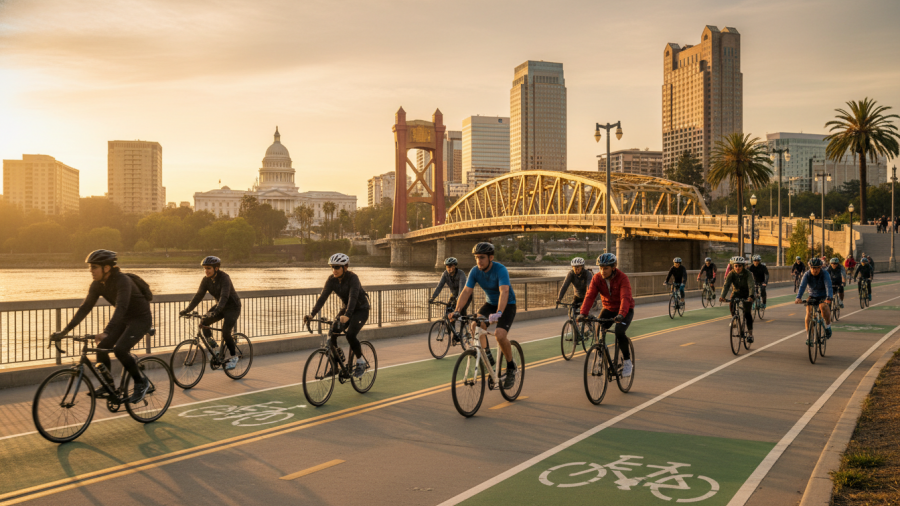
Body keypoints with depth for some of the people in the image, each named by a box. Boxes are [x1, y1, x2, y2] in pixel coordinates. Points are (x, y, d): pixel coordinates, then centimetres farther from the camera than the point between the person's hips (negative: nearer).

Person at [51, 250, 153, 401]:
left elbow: (121, 307, -40)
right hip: (124, 319, 8)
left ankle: (141, 383, -6)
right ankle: (109, 386, 10)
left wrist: (106, 332, -51)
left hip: (141, 318, -8)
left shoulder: (122, 281, -28)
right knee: (102, 347, -6)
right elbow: (85, 308, -4)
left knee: (120, 349, -24)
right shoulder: (98, 285, -5)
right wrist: (65, 330, -12)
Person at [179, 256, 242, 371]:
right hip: (220, 306, 6)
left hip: (232, 307, -6)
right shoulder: (206, 280, -6)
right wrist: (187, 310, -20)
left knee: (225, 332, -19)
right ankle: (212, 346, 6)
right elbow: (198, 295, -8)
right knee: (203, 322, -14)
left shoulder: (224, 278, -25)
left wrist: (216, 310, -52)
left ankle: (234, 357, 0)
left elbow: (224, 296, -37)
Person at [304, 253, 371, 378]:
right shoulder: (332, 280, -10)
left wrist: (347, 316, -53)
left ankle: (361, 363, -4)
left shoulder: (353, 278, -26)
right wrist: (312, 314, -29)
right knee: (332, 333, -12)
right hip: (346, 308, 6)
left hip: (361, 309, -6)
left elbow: (353, 297, -39)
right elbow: (323, 296, -17)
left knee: (350, 335, -24)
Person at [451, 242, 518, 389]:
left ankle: (511, 367, -4)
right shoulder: (475, 271, -12)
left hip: (507, 305, -5)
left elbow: (504, 292, -41)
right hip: (490, 303, 5)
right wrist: (457, 311, -33)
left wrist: (498, 313, -56)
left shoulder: (500, 270, -28)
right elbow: (466, 291, -17)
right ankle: (487, 355, -6)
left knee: (500, 334, -25)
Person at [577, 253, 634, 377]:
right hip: (608, 309, 4)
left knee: (619, 332, -27)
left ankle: (627, 361, -7)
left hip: (625, 310, -4)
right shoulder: (597, 278, -13)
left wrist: (621, 314, -55)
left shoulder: (622, 278, -24)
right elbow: (590, 296, -23)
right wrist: (583, 313, -39)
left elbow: (625, 297, -37)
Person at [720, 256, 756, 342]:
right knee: (731, 305, -27)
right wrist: (722, 296, -47)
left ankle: (750, 334, -8)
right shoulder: (731, 274, -19)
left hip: (747, 294, -2)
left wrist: (751, 296, -57)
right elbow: (726, 285, -30)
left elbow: (751, 286, -38)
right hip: (736, 292, 2)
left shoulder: (748, 274, -26)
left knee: (747, 312, -17)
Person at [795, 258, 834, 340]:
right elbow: (802, 286, -25)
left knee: (823, 306, -35)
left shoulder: (825, 274, -18)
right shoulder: (807, 275, -12)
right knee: (808, 314, -18)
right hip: (812, 297, 2)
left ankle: (828, 326, -11)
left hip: (824, 297, -2)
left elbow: (828, 286, -33)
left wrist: (829, 298, -51)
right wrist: (798, 298, -42)